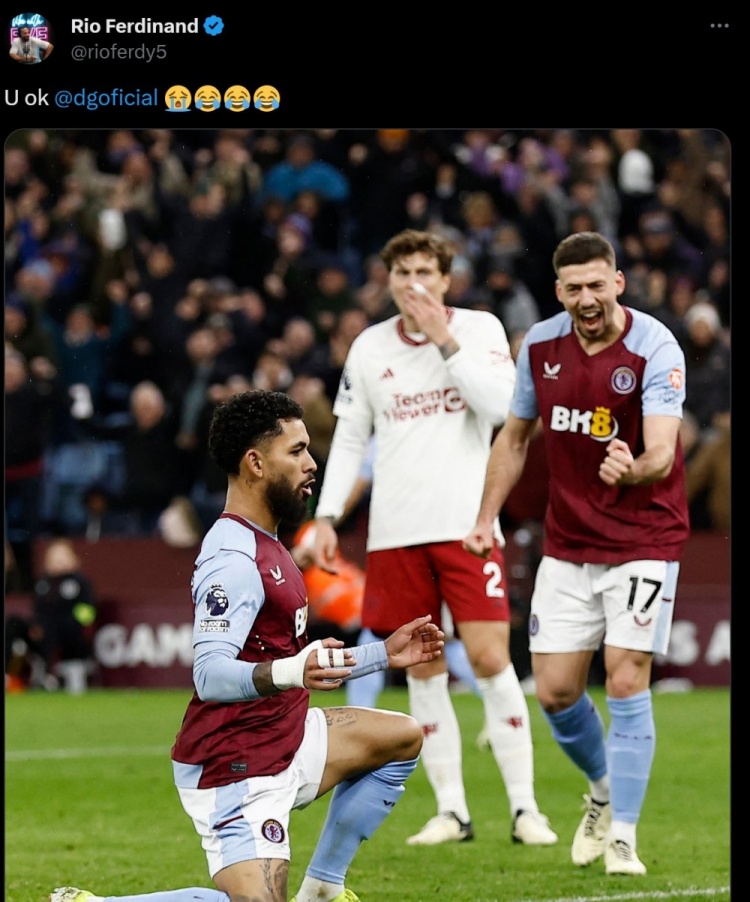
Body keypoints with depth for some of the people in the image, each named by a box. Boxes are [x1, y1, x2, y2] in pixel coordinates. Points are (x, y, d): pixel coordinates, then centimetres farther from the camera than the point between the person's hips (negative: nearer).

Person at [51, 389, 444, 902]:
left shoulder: (267, 547, 16)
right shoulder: (234, 560, -18)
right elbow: (210, 675, -30)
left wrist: (383, 655, 23)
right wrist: (290, 673, -45)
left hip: (283, 740, 10)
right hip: (235, 770, -10)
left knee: (403, 738, 18)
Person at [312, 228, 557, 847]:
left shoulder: (479, 329, 1)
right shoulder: (369, 347, 9)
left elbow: (501, 406, -13)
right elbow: (349, 437, 14)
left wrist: (445, 341, -14)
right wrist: (327, 515, 7)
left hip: (466, 523, -3)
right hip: (395, 533, 3)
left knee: (491, 658, -10)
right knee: (424, 672, 4)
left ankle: (525, 807, -5)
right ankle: (452, 811, 10)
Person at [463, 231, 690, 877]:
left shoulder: (655, 348, -17)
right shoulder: (541, 345, -1)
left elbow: (662, 454, -28)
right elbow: (515, 436, 13)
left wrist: (634, 468, -50)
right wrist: (487, 519, 8)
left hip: (643, 541, -5)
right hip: (567, 545, 5)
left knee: (626, 685, -11)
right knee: (555, 691, 3)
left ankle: (623, 837, -1)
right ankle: (603, 793, 31)